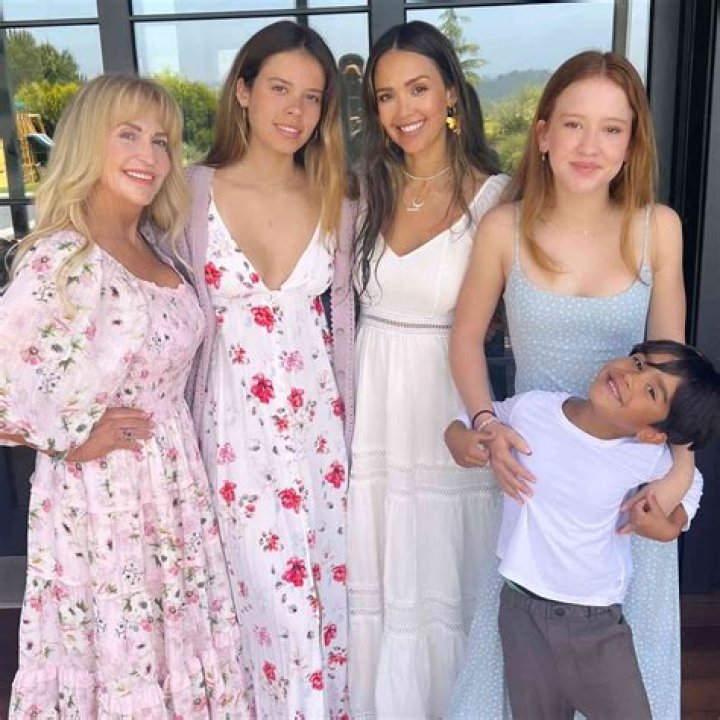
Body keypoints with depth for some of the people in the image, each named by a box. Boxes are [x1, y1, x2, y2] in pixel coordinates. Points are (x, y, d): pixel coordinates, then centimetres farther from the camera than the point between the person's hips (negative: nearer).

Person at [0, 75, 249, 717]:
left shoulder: (151, 248, 7)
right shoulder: (61, 257, -18)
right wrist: (71, 437, -15)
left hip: (174, 484, 7)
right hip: (104, 490, -7)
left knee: (182, 647, 19)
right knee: (118, 654, 10)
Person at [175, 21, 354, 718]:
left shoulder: (332, 200, 3)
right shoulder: (195, 191, -6)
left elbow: (341, 315, 9)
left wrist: (349, 418, 10)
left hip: (315, 418, 3)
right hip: (232, 421, -3)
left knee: (324, 583, 14)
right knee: (268, 595, 5)